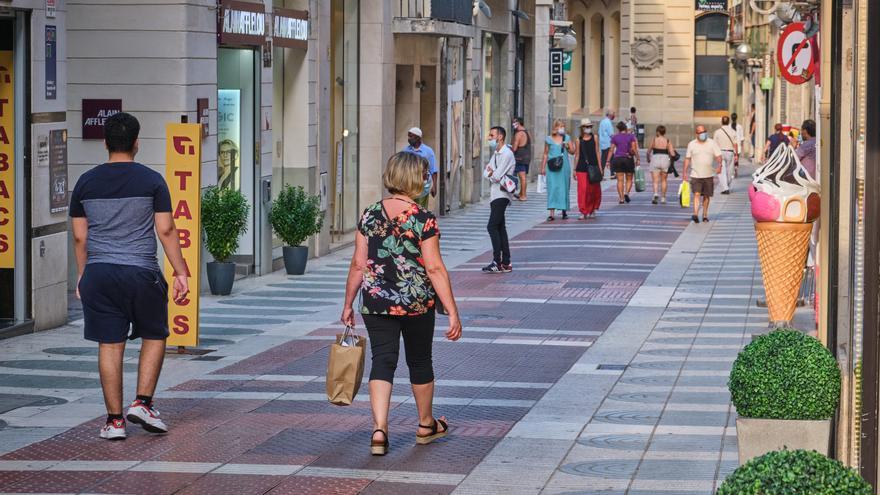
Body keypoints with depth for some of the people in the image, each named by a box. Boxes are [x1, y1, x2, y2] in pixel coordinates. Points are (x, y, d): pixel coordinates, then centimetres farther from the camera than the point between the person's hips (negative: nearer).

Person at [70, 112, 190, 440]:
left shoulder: (86, 183, 6)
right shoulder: (151, 181, -3)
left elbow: (79, 236, 9)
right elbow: (166, 231, -5)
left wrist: (82, 274, 20)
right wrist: (180, 272, 1)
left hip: (98, 274, 2)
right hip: (141, 272, -2)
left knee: (110, 345, 5)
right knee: (154, 336, 16)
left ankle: (115, 420, 6)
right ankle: (143, 403, 5)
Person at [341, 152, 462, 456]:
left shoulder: (369, 215, -1)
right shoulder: (423, 219, -12)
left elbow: (358, 265, 2)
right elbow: (434, 269, -14)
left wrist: (348, 305, 12)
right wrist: (452, 313, -12)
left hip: (375, 303, 2)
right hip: (417, 304, -2)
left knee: (382, 362, 4)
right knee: (420, 362, 16)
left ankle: (379, 431, -11)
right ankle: (426, 425, 33)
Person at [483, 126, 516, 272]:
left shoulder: (507, 154, -13)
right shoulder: (495, 154, 18)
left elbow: (497, 176, -19)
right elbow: (485, 173, 11)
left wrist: (491, 173, 0)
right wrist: (491, 173, -9)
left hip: (501, 195, -10)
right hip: (495, 194, 10)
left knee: (492, 226, -16)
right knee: (500, 228, 10)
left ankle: (498, 262, -19)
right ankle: (506, 263, 12)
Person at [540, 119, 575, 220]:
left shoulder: (567, 138, 8)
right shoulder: (549, 139, 5)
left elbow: (572, 151, 9)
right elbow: (545, 154, 9)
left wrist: (567, 147, -10)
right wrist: (543, 167, 6)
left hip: (564, 166, 1)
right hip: (552, 167, -1)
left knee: (564, 188, 5)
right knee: (552, 188, -8)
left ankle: (564, 210, 20)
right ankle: (552, 213, -11)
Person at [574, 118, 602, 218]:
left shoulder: (594, 138, 6)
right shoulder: (579, 140, 6)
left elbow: (597, 153, 6)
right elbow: (577, 155, 9)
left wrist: (600, 167, 1)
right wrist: (575, 169, 7)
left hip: (593, 166, 1)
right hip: (582, 168, -1)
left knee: (594, 189, 5)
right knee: (582, 189, -8)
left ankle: (592, 209, 25)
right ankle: (583, 211, -3)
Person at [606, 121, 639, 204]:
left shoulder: (615, 137, 3)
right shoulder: (631, 136, 1)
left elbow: (611, 150, 0)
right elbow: (634, 148, -7)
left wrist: (608, 161, 3)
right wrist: (637, 159, -1)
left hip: (617, 159, 1)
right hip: (629, 159, -1)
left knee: (620, 180, 2)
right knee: (629, 179, 11)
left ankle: (621, 198, -3)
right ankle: (626, 193, -12)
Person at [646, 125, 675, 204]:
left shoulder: (654, 139, -2)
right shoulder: (668, 141, 1)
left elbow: (648, 151, 3)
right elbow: (672, 154, -5)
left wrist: (648, 159, 22)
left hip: (655, 159, -2)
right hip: (665, 159, 2)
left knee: (655, 180, -2)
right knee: (663, 180, 16)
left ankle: (655, 194, -28)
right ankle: (663, 198, 20)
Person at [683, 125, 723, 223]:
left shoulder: (712, 143, 4)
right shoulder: (691, 144, 5)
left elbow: (718, 156, -1)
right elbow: (687, 159, 9)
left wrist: (719, 165, -20)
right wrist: (685, 172, 4)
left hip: (708, 175, 1)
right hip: (696, 175, -1)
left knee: (706, 196, 8)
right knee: (697, 194, -15)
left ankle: (705, 215, 20)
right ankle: (695, 214, -24)